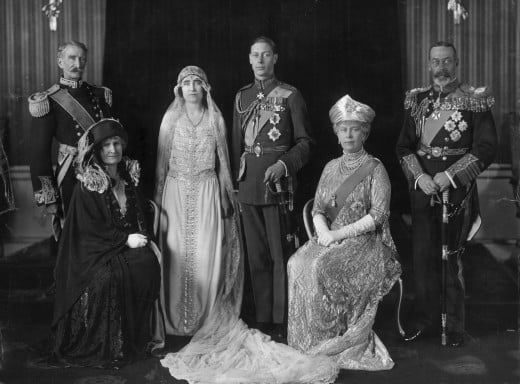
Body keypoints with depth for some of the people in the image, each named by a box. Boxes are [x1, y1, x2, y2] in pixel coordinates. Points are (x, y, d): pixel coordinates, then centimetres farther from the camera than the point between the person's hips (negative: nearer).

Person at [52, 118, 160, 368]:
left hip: (130, 243, 5)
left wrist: (147, 239, -2)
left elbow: (141, 214, 17)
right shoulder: (86, 186, -6)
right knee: (108, 276, -33)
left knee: (148, 263, -25)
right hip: (96, 249, -5)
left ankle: (138, 335, -12)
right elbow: (90, 228, -10)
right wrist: (125, 239, -17)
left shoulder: (129, 176, 12)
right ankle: (110, 344, -15)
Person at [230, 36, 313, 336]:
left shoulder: (290, 95, 0)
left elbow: (305, 142, -1)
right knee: (257, 256, 9)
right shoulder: (242, 97, 15)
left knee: (281, 255, -3)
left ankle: (282, 322, 6)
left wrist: (284, 164, -16)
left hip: (278, 184, -5)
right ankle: (262, 319, 19)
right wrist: (236, 177, 11)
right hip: (248, 186, 5)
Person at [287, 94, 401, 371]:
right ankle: (308, 341, -17)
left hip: (365, 242, -5)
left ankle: (330, 342, -18)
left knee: (322, 267, -31)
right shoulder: (331, 168, 16)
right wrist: (323, 232, -10)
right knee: (298, 264, -24)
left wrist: (338, 234, -16)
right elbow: (317, 209, 13)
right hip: (330, 239, 5)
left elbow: (377, 216, -11)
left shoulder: (375, 169, -1)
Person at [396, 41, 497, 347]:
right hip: (423, 186, 3)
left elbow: (486, 147, -6)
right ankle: (425, 318, 19)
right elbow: (404, 146, 10)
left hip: (457, 189, -3)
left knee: (453, 255, 0)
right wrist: (419, 176, -7)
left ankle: (455, 324, 13)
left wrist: (450, 175, -14)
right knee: (423, 253, 6)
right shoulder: (417, 100, 11)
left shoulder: (474, 100, -1)